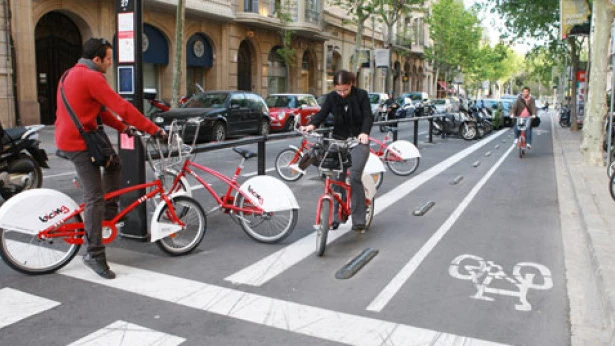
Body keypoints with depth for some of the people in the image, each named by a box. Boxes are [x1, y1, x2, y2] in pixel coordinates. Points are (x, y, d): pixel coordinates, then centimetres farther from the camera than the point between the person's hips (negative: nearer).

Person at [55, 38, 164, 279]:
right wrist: (154, 130, -18)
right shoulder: (92, 77, -16)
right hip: (79, 144, -10)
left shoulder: (72, 74, 17)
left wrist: (122, 127, 16)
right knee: (94, 197, -8)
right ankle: (94, 254, -4)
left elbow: (99, 109, 21)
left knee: (114, 165, 23)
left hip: (68, 139, 10)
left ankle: (109, 211, 27)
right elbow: (122, 107, -21)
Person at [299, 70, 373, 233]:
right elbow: (322, 113, -10)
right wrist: (311, 125, -32)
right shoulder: (331, 97, 0)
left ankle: (358, 220, -9)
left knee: (354, 177, -17)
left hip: (358, 140, -3)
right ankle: (335, 217, 12)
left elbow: (368, 116, -13)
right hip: (338, 140, 3)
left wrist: (364, 133, -33)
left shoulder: (361, 95, -6)